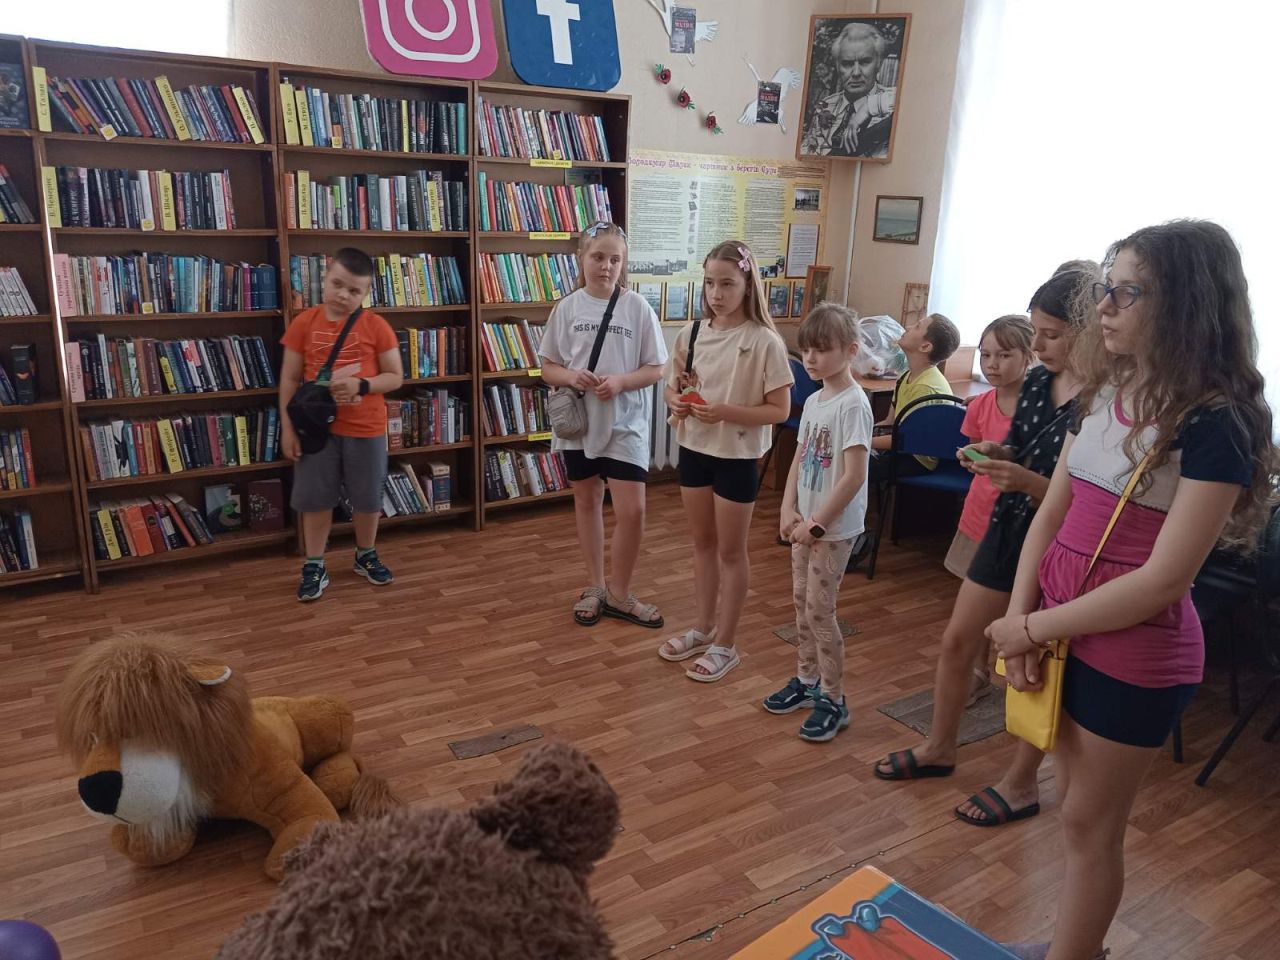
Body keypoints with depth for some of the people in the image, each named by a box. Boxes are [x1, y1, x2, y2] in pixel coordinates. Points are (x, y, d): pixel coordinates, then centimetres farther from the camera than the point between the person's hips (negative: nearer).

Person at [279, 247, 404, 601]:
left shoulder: (376, 326, -6)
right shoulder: (304, 323, -3)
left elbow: (395, 377, -3)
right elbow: (290, 379, 2)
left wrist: (361, 386, -21)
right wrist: (288, 427, -3)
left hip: (365, 430, 0)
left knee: (367, 499, 13)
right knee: (315, 500, 8)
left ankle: (366, 556, 34)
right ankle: (314, 568, 22)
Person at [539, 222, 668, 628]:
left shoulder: (638, 308, -6)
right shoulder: (567, 308, -1)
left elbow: (655, 369, -2)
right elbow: (547, 367, 5)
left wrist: (621, 382, -19)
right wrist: (570, 376, -17)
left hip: (625, 424, -2)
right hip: (579, 421, 2)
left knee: (631, 510, -6)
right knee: (587, 502, 14)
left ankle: (618, 594, 15)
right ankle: (595, 587, 31)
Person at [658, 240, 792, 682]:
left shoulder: (764, 341, -15)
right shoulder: (691, 333, 0)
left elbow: (780, 410, -14)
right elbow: (673, 388, 11)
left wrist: (727, 412, -26)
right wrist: (676, 402, -12)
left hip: (738, 457, -5)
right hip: (694, 449, 5)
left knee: (731, 550, 7)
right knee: (702, 542, 18)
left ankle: (725, 644, 22)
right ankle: (704, 627, 35)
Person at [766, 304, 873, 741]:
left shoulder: (853, 405, -18)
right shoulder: (813, 401, 7)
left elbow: (855, 476, -23)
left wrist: (817, 524, -19)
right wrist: (789, 511, -1)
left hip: (834, 527, -8)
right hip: (806, 522, 8)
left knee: (819, 610, -1)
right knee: (802, 602, 16)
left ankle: (833, 701, 14)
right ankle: (806, 680, 33)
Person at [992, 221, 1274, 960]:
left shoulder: (1216, 424, -19)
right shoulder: (1107, 391, 3)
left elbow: (1163, 579, -22)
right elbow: (1053, 511, 3)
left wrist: (1035, 627, -16)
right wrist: (1019, 617, -7)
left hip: (1135, 654, -7)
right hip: (1064, 628, 7)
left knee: (1090, 823, 10)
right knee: (1083, 810, 21)